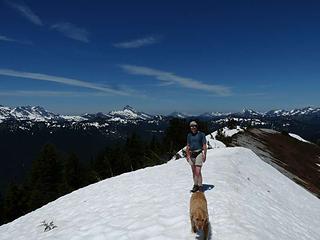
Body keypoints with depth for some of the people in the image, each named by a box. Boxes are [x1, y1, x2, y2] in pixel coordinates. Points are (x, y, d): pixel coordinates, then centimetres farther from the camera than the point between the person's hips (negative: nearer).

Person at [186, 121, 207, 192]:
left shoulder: (201, 134, -2)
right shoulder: (189, 135, 10)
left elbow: (204, 145, -2)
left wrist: (204, 155, -8)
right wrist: (187, 155, 10)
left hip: (199, 154, -4)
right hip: (191, 155, 5)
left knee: (198, 172, -10)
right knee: (194, 172, 10)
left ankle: (200, 186, 3)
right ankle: (195, 185, 22)